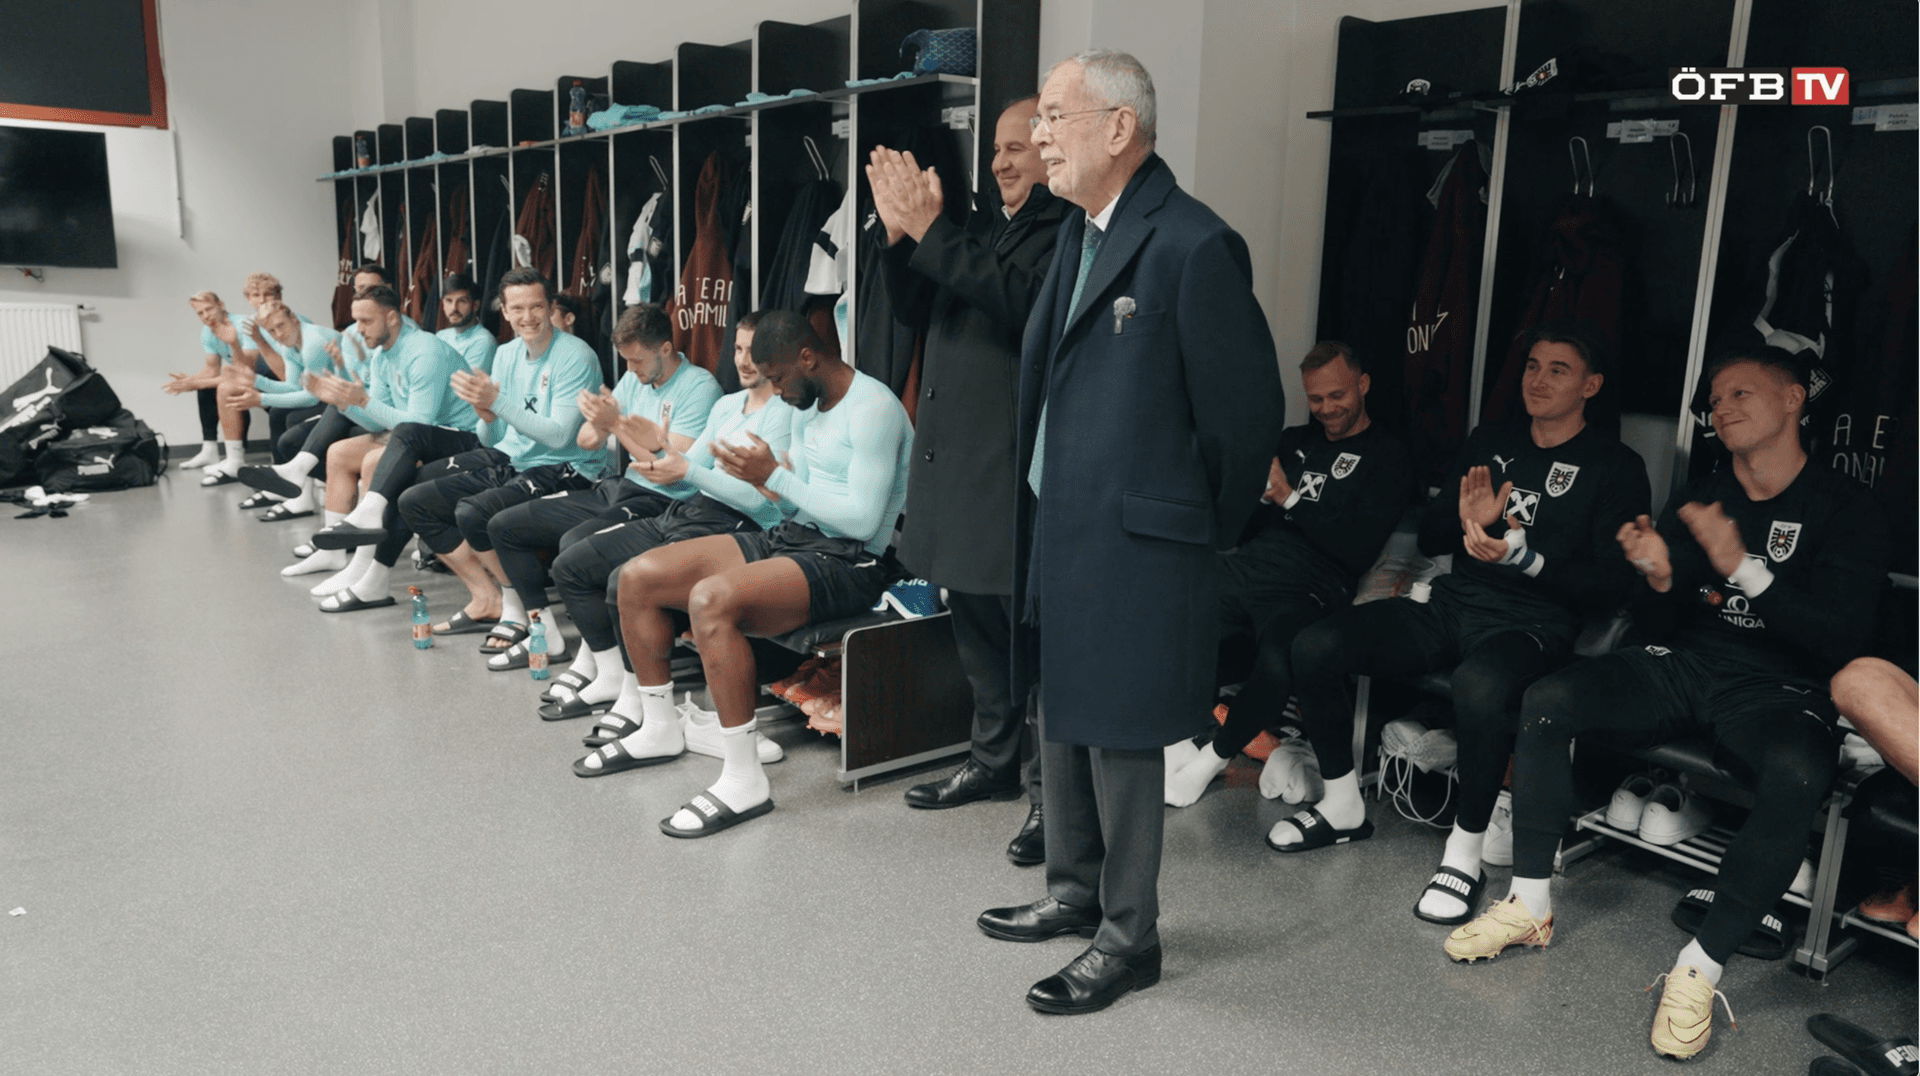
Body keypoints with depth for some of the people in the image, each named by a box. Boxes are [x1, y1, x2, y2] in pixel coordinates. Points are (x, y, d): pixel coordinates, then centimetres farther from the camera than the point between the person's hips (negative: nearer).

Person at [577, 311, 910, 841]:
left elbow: (862, 520, -22)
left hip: (848, 561, -10)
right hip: (792, 538, 10)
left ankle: (745, 781, -24)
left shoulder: (873, 408, -15)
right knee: (638, 576, 3)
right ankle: (658, 729, 19)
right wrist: (761, 476, -4)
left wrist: (775, 475, -18)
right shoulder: (806, 407, 14)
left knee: (711, 598, -35)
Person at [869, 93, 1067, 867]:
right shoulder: (986, 229, 18)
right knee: (976, 622, 18)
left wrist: (929, 230, -22)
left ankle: (1050, 791, 9)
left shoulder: (1069, 232, -9)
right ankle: (993, 761, 34)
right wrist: (899, 232, -1)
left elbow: (1017, 300, -26)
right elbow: (914, 309, 15)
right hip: (957, 461, 9)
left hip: (1019, 471, -9)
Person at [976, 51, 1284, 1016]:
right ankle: (1075, 893, 38)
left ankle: (1129, 939, 21)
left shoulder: (1194, 248, -16)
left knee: (1120, 744, 3)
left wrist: (1202, 534, -3)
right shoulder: (1078, 233, 11)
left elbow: (1246, 410, -12)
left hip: (1133, 548, -9)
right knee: (1062, 727, 19)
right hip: (1054, 531, 9)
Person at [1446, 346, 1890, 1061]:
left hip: (1777, 691, -4)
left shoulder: (1845, 509, 0)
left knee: (1798, 775, -38)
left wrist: (1742, 566, -20)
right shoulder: (1698, 498, 12)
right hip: (1681, 669, 4)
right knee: (1547, 700, -21)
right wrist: (1659, 579, -11)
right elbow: (1659, 628, 12)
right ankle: (1529, 906, -12)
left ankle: (1699, 969, -26)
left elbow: (1840, 641, -12)